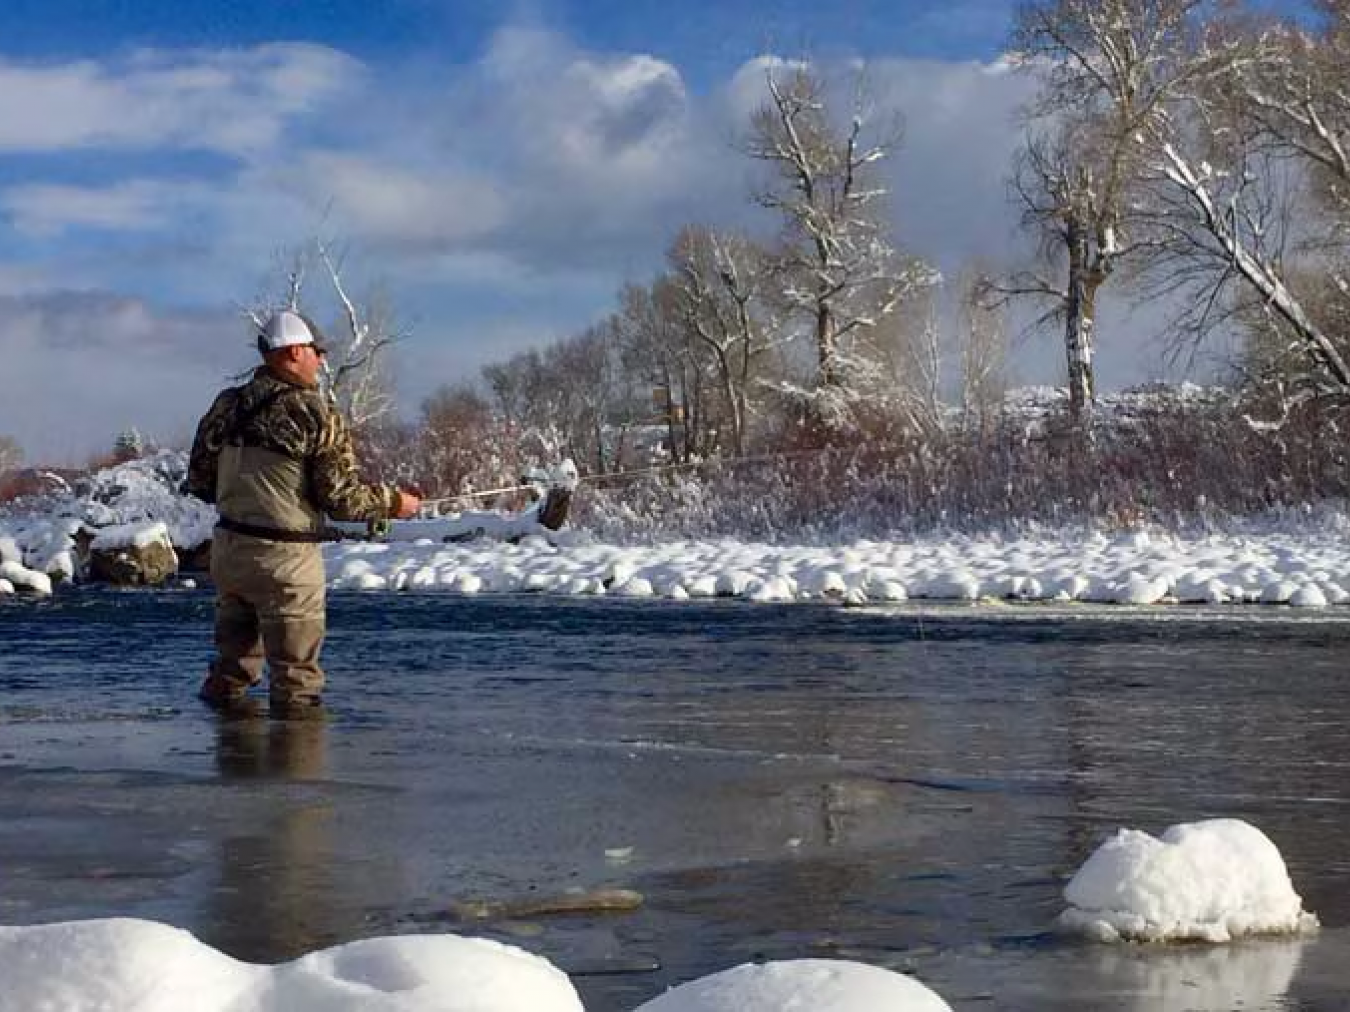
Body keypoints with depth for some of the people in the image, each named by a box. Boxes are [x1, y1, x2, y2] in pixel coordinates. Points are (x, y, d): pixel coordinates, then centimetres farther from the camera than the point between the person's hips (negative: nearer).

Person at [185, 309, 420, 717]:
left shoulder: (227, 406, 4)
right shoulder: (318, 415, -13)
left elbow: (198, 481, 9)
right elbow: (340, 496, -13)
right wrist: (394, 502, 2)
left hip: (229, 549, 6)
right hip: (285, 560, -6)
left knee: (233, 656, 20)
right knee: (296, 671, 5)